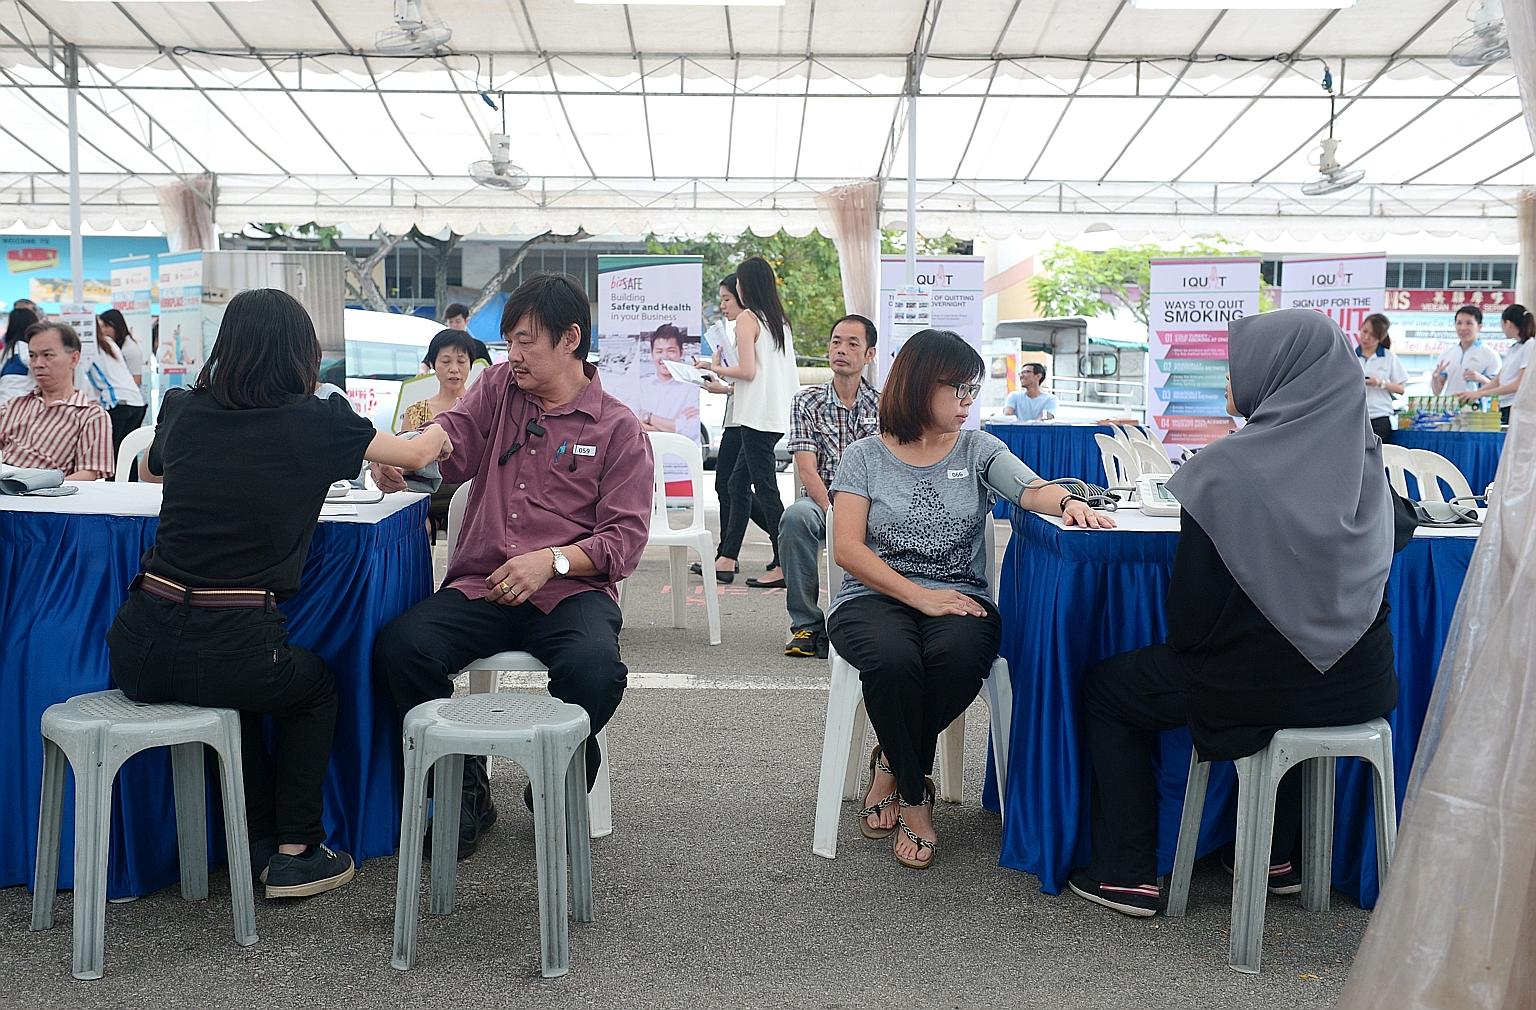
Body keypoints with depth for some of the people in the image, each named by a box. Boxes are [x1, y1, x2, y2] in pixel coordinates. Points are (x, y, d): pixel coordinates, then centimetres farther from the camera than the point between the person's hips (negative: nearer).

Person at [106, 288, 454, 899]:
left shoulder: (184, 411, 10)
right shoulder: (314, 422, -2)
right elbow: (416, 455, 15)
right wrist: (437, 434, 37)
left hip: (138, 650, 4)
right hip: (230, 651, -4)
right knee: (315, 688, 28)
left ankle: (260, 841, 35)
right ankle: (294, 854, 25)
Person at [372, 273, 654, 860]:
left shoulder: (619, 429, 6)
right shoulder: (498, 385, 18)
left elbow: (626, 539, -1)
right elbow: (450, 441, 3)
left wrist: (552, 560, -17)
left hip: (571, 590, -3)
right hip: (480, 587, 3)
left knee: (594, 669, -35)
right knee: (399, 646, -26)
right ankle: (464, 788, -2)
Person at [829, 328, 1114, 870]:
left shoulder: (979, 450, 13)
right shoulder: (865, 456, 6)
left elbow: (1033, 489, -5)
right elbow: (848, 548, -4)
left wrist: (1067, 501, -30)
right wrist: (922, 597, -15)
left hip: (958, 597, 2)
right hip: (876, 597, -2)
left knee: (961, 654, -35)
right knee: (893, 659, -37)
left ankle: (893, 765, -6)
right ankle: (915, 797, -12)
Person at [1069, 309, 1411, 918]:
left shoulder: (1226, 470, -19)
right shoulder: (1362, 457, -1)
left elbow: (1192, 602, -16)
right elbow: (1399, 533, 20)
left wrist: (1184, 644, 5)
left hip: (1257, 685, -6)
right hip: (1357, 684, 6)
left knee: (1104, 689, 18)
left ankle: (1127, 873, 19)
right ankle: (1279, 857, 42)